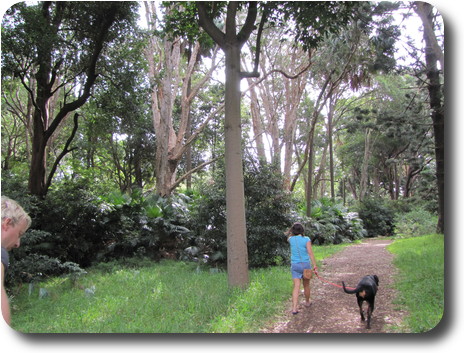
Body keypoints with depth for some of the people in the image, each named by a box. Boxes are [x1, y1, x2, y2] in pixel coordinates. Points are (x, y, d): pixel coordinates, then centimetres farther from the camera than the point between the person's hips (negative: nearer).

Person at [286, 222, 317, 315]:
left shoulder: (291, 239, -1)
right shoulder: (306, 239, -9)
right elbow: (310, 253, -14)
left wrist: (292, 230, 16)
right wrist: (314, 266, -13)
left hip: (295, 265, 1)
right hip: (305, 264, -1)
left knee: (296, 286, -1)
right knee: (306, 285, 17)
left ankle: (294, 308, -11)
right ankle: (307, 302, 39)